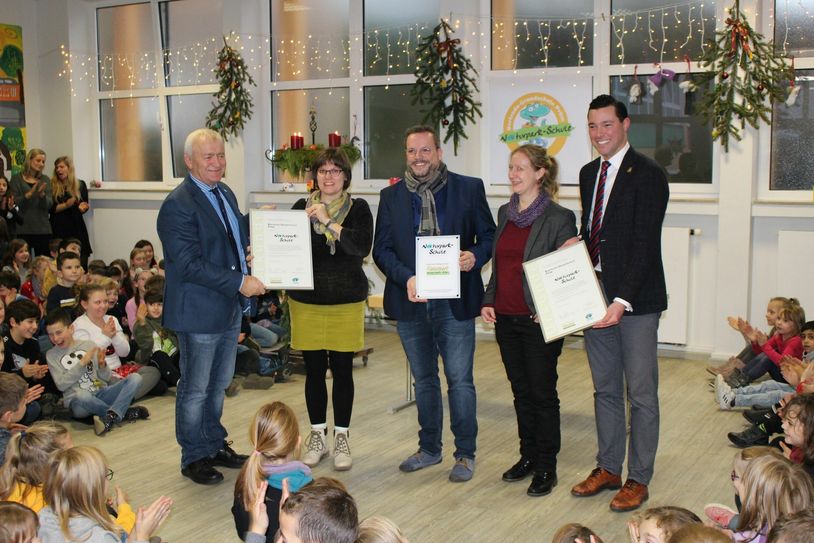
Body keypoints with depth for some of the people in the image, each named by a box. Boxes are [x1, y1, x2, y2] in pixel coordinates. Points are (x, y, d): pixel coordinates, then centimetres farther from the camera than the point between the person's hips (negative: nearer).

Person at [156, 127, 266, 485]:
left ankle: (215, 446, 35)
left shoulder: (225, 194, 10)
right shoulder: (178, 205, -18)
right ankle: (194, 457, 20)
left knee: (219, 384, 20)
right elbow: (189, 263, -23)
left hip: (229, 308, 9)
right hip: (200, 311, -8)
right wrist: (240, 282, -25)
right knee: (196, 389, 6)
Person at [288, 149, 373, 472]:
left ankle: (341, 438, 15)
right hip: (307, 301, 2)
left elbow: (362, 247, -16)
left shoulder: (357, 209, -1)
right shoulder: (301, 208, 5)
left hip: (346, 301, -1)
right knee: (314, 370, 8)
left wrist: (328, 222, -21)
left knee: (342, 370, 3)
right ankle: (317, 436, 22)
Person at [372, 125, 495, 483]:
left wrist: (476, 257, -18)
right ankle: (429, 449, 31)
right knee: (424, 380, 16)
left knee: (460, 380, 1)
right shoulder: (391, 196, 7)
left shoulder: (469, 188, 0)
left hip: (454, 301, -3)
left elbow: (489, 235, 3)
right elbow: (381, 249, 3)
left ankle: (465, 453, 16)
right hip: (411, 302, 3)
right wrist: (406, 278, -13)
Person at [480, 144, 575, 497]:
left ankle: (546, 468, 16)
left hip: (538, 319, -6)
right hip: (506, 318, 6)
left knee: (543, 393, 4)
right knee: (521, 390, 15)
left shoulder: (559, 218, -10)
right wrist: (488, 301, 8)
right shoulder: (505, 213, 10)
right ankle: (528, 456, 29)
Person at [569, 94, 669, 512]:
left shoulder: (647, 175, -12)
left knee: (641, 394, 4)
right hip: (595, 297, 7)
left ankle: (638, 479, 17)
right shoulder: (589, 173, 13)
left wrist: (622, 301, -24)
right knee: (605, 389, 16)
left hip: (635, 302, -7)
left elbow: (644, 245, -18)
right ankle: (608, 468, 29)